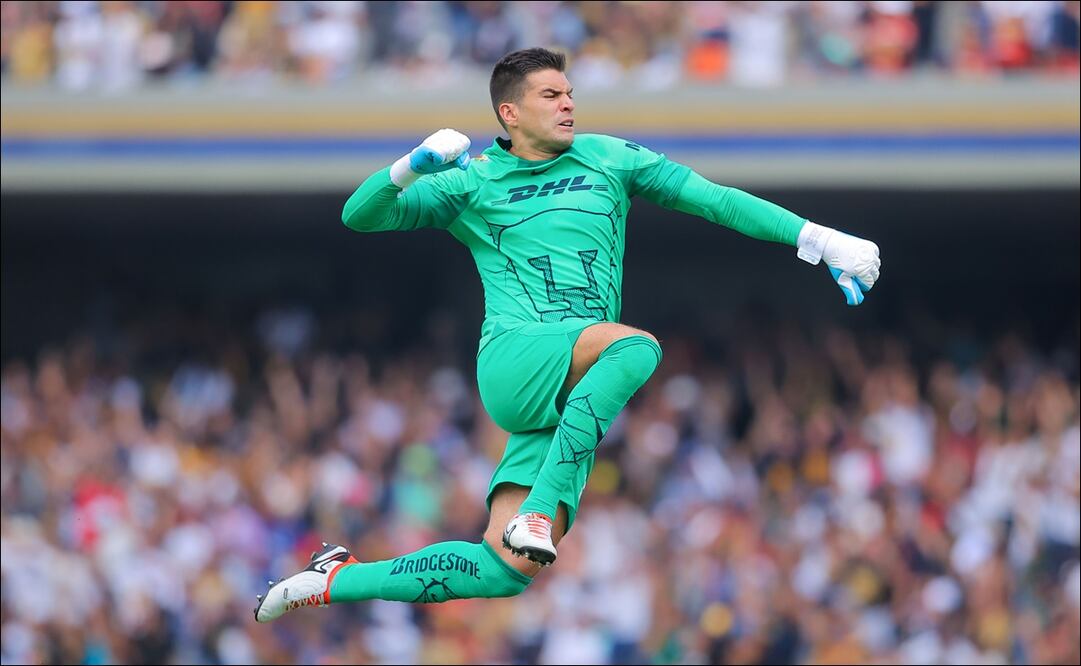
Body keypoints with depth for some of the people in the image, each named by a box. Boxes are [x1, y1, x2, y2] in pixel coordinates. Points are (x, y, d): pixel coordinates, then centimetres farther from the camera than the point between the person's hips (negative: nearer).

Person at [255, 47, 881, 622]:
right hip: (512, 363, -4)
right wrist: (411, 168, -14)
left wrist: (821, 241, 3)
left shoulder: (607, 159, 15)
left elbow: (717, 198, 11)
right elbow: (361, 216, 6)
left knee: (508, 570, -9)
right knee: (635, 345, -34)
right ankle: (536, 513, -36)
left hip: (578, 397, 4)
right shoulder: (473, 184, 10)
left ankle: (338, 579, 7)